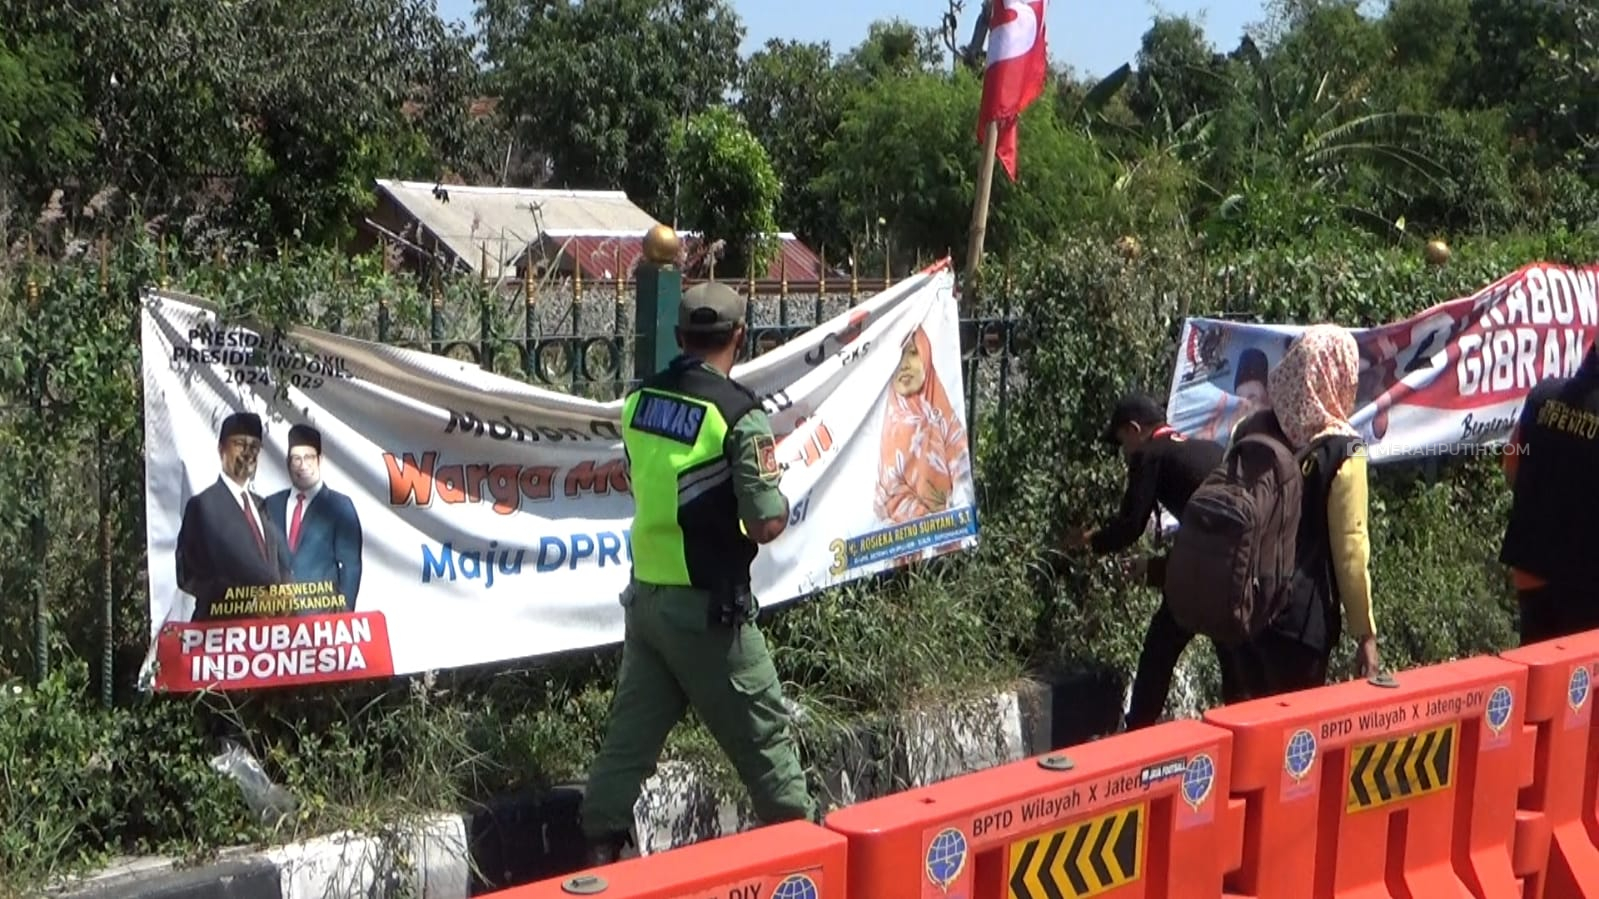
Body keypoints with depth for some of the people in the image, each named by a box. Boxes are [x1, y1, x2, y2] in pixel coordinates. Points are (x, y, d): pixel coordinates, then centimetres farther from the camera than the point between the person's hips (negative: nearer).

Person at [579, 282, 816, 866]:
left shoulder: (638, 400, 3)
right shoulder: (738, 413, -16)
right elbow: (766, 524, -18)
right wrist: (777, 493, 3)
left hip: (645, 594, 6)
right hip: (707, 605, -6)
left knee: (632, 726, 12)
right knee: (762, 730, 10)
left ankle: (600, 849, 14)